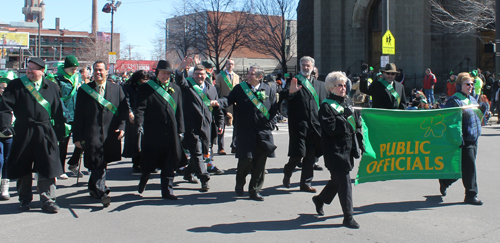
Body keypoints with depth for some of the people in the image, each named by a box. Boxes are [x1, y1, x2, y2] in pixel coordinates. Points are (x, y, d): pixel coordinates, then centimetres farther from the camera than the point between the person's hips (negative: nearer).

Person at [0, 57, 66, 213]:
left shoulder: (51, 87, 8)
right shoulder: (16, 85, 3)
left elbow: (58, 111, 7)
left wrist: (60, 132, 4)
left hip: (46, 133, 0)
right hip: (23, 132, 0)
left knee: (48, 167, 0)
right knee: (23, 168, 10)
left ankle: (48, 200, 9)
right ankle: (25, 200, 25)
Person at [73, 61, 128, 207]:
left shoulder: (117, 89, 10)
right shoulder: (84, 90, 5)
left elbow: (124, 109, 8)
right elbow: (78, 114, 4)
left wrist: (121, 127, -7)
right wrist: (77, 136, -1)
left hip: (111, 134, 2)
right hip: (92, 133, -2)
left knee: (102, 163, 11)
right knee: (97, 163, -10)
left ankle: (93, 188, 30)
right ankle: (102, 192, -9)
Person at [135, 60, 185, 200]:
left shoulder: (176, 89, 13)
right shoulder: (146, 88, 0)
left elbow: (179, 111, 14)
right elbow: (140, 108, -9)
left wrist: (180, 130, 9)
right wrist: (139, 125, -24)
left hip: (171, 134, 3)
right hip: (152, 133, -3)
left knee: (170, 163, 4)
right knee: (150, 162, 9)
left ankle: (167, 190, 14)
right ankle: (143, 181, 38)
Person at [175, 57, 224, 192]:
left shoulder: (211, 88, 13)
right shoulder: (188, 85, 3)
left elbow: (217, 107, 14)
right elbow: (180, 81, -19)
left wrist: (219, 124, 8)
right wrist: (181, 69, -39)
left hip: (206, 126, 4)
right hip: (192, 126, -4)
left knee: (202, 152, 12)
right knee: (197, 152, -8)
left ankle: (188, 173, 32)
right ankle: (204, 179, -7)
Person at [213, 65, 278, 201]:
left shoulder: (269, 90, 8)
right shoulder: (240, 88, 6)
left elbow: (274, 109, 9)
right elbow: (229, 99, -4)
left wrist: (270, 125, 0)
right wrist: (218, 102, -24)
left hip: (263, 132, 2)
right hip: (245, 131, -2)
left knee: (260, 162, 4)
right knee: (246, 159, -6)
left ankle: (255, 190, 18)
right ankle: (240, 183, 24)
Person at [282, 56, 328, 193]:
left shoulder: (320, 85, 15)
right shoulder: (294, 82, 1)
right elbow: (285, 101, -11)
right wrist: (290, 92, -30)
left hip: (315, 124, 4)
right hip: (299, 124, -4)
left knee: (310, 156, 7)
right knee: (298, 154, -6)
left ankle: (306, 183, 18)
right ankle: (287, 173, 22)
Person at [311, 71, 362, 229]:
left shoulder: (348, 102, 12)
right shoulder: (326, 106, -10)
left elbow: (356, 125, 18)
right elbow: (331, 129, -20)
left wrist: (357, 148, 14)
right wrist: (344, 117, -20)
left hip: (347, 149, 8)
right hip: (335, 151, -8)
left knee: (338, 180, 18)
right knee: (344, 183, -5)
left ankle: (320, 199, 40)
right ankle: (348, 217, 4)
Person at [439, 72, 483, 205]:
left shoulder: (472, 99, 16)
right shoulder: (454, 101, -12)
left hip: (474, 139, 9)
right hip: (464, 141, -9)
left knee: (463, 168, 14)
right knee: (469, 168, -6)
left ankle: (444, 181, 33)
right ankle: (471, 195, 5)